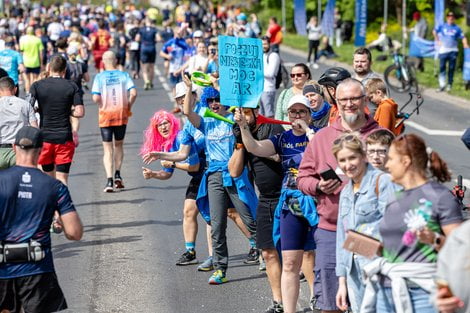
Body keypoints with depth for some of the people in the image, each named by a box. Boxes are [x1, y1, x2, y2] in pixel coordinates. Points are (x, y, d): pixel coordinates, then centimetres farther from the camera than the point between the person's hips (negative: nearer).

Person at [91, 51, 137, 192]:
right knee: (119, 145, 22)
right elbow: (133, 93, -13)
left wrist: (102, 105, 5)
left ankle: (109, 181, -10)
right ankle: (117, 174, 16)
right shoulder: (124, 75, -2)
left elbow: (96, 98, -15)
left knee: (108, 149, 2)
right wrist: (128, 106, 2)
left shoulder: (99, 77, -6)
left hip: (105, 115, -1)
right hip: (121, 114, 1)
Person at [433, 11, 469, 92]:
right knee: (442, 67, -8)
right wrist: (437, 40, 0)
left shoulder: (457, 28, 10)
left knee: (451, 68, 3)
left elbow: (463, 37, 9)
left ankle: (449, 85, 13)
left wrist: (465, 44, -7)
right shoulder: (442, 26, 9)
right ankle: (442, 85, -7)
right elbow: (434, 31, 8)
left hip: (453, 50, 1)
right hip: (443, 50, -1)